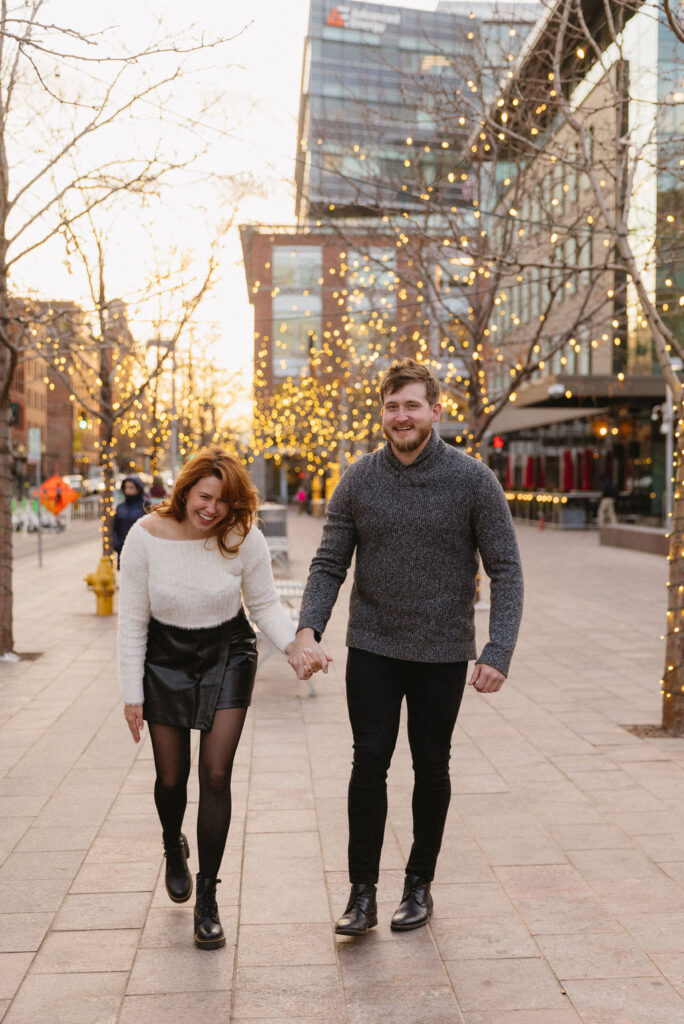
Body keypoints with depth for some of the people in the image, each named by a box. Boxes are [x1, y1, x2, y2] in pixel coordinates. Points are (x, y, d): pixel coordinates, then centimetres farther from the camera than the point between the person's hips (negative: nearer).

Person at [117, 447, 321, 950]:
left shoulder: (244, 538, -15)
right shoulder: (146, 536, -16)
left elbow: (266, 604, -3)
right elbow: (132, 620, -8)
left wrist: (296, 645, -22)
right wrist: (132, 694, -7)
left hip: (227, 657, 0)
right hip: (165, 661, 0)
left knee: (216, 775, -7)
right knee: (172, 777, 10)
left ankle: (207, 900, 7)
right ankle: (174, 848, 46)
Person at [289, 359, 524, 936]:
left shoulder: (473, 481, -9)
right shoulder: (359, 480, -3)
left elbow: (505, 569, -8)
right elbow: (330, 564, -1)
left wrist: (499, 651, -17)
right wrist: (308, 628, -18)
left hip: (442, 652, -1)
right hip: (372, 649, 1)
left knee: (431, 770, 12)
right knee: (369, 765, 1)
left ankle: (420, 885, 29)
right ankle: (362, 894, 13)